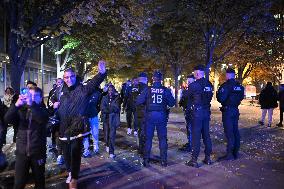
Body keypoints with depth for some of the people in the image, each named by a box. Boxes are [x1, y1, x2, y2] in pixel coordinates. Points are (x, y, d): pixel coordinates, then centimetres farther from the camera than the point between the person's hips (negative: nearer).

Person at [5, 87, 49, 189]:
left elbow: (42, 119, -25)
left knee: (39, 180, 14)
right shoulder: (21, 109, 5)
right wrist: (17, 104, -24)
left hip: (38, 152, -1)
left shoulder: (42, 110, -2)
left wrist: (31, 104, -34)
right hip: (21, 151, 2)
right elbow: (7, 119, -11)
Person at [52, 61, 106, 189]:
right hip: (64, 127, 5)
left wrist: (101, 73, -46)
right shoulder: (62, 91, 8)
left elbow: (94, 83, -28)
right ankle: (70, 172, 43)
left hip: (77, 127, -5)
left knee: (75, 152, -3)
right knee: (66, 152, 18)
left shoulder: (82, 89, -8)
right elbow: (59, 108, 23)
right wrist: (55, 106, 0)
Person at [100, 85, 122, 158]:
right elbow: (102, 108, -3)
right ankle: (107, 145, 40)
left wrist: (107, 109, -9)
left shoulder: (117, 98, 2)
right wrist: (111, 109, -10)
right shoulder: (104, 98, 7)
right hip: (106, 118, 2)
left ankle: (111, 152, -1)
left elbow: (116, 108, -8)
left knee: (112, 135, -7)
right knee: (106, 134, 11)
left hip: (113, 119, -2)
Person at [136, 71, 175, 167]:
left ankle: (146, 160, 12)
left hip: (150, 115, -1)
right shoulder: (166, 90, -3)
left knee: (148, 138, 9)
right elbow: (172, 103, 2)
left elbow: (138, 101, -8)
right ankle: (163, 160, 13)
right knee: (162, 138, 11)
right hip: (162, 116, 1)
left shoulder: (148, 89, -6)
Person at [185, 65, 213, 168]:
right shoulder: (209, 84, 4)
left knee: (196, 136, -1)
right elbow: (210, 97, 10)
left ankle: (194, 160, 4)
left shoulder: (193, 85, -13)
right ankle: (208, 157, 24)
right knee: (206, 134, 14)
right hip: (206, 111, 6)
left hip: (197, 112, -6)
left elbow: (188, 98, -1)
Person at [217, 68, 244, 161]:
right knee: (235, 131, 13)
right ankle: (235, 152, 20)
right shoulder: (239, 86, 8)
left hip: (227, 111, -7)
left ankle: (229, 154, -3)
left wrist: (218, 93, 0)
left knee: (229, 132, -5)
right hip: (235, 110, 7)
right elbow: (241, 97, 18)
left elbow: (221, 99, -18)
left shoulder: (226, 85, -15)